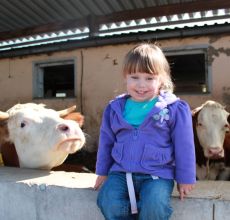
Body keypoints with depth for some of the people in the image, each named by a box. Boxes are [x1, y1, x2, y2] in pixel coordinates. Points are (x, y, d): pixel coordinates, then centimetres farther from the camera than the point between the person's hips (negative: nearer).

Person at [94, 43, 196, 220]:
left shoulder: (175, 109, -5)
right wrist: (102, 172, 19)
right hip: (120, 172, 3)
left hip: (157, 174, -2)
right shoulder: (115, 108, 5)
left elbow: (184, 145, 1)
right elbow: (106, 142, 15)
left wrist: (185, 178, 5)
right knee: (109, 203, -21)